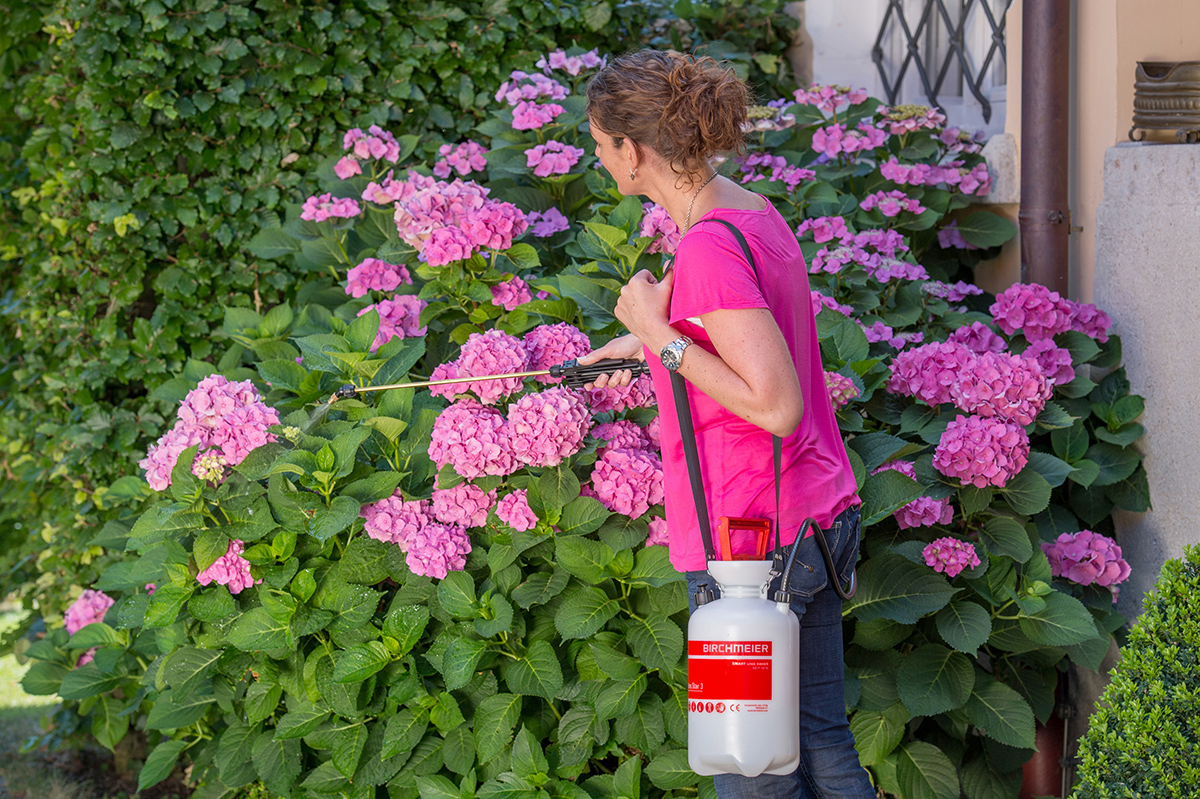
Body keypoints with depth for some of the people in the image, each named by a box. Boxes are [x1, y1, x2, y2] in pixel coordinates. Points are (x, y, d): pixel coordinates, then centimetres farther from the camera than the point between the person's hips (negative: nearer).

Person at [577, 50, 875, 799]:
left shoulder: (710, 247, -23)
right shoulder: (756, 211, 7)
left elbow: (776, 405, -26)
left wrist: (659, 333, -20)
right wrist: (649, 340, 38)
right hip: (820, 517, 9)